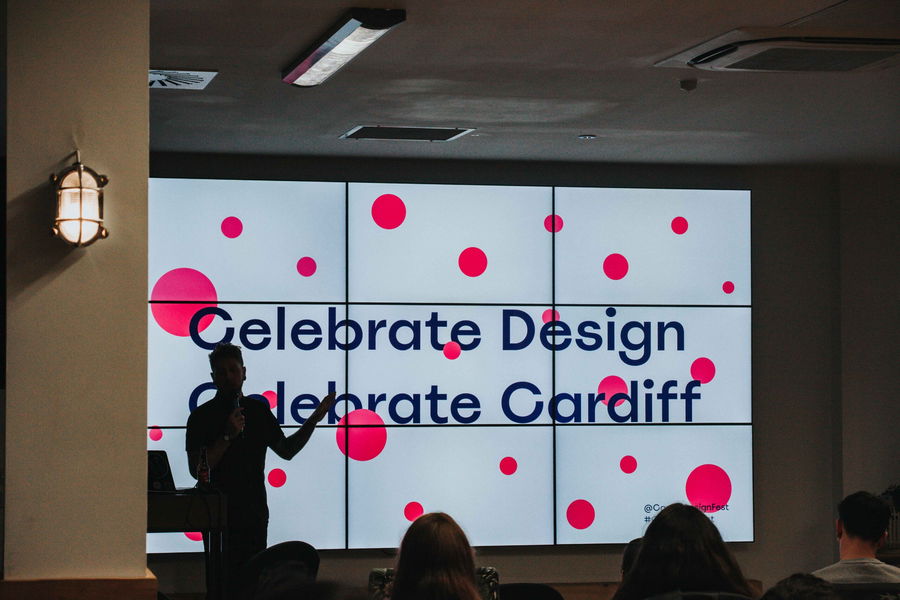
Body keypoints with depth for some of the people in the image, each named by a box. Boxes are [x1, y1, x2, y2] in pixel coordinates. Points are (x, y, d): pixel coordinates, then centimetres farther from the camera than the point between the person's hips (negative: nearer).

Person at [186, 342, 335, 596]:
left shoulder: (259, 410, 10)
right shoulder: (202, 416, -4)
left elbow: (286, 450, 19)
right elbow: (196, 469, -12)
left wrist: (314, 420, 10)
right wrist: (228, 435, -19)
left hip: (254, 511, 4)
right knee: (223, 583, -5)